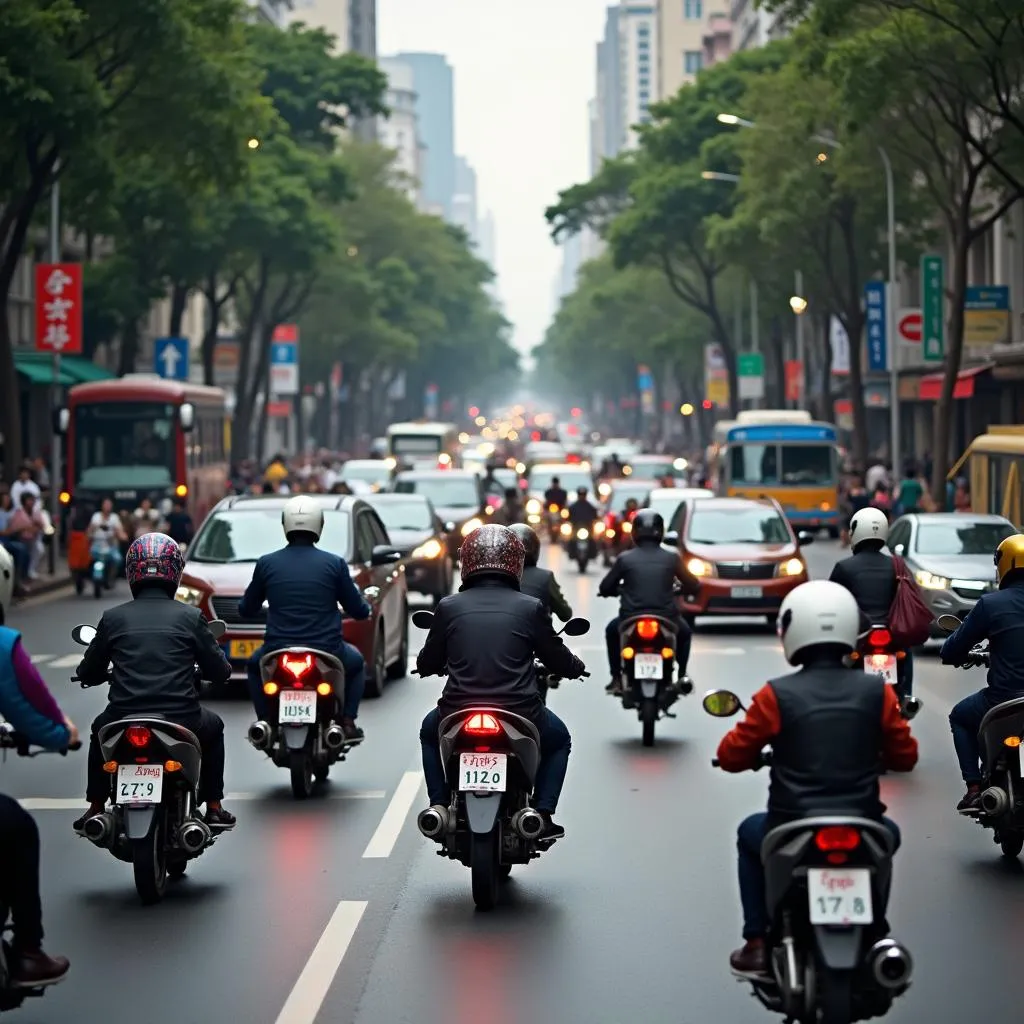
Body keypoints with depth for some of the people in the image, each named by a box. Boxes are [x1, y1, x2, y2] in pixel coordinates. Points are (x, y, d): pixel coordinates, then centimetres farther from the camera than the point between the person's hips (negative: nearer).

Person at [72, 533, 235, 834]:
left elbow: (87, 674, 10)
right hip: (182, 719, -1)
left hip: (125, 718, 1)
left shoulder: (113, 618, 1)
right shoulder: (190, 617, -1)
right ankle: (214, 809, 30)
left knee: (99, 730, 36)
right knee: (213, 727, 33)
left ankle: (95, 810, 33)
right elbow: (220, 672, 3)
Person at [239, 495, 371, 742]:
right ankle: (347, 722, 16)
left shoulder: (266, 563, -1)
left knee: (255, 664, 35)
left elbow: (246, 610, 9)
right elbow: (357, 610, 3)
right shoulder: (335, 564, -4)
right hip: (327, 654, -1)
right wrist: (367, 608, 28)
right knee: (356, 663, 32)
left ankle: (265, 722, 21)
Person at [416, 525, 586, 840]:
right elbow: (559, 661, 6)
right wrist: (577, 667, 29)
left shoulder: (448, 607, 0)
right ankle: (542, 813, 13)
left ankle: (439, 806, 20)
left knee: (429, 731, 35)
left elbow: (427, 665, 10)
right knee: (558, 738, 30)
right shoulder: (530, 608, -3)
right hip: (520, 716, -1)